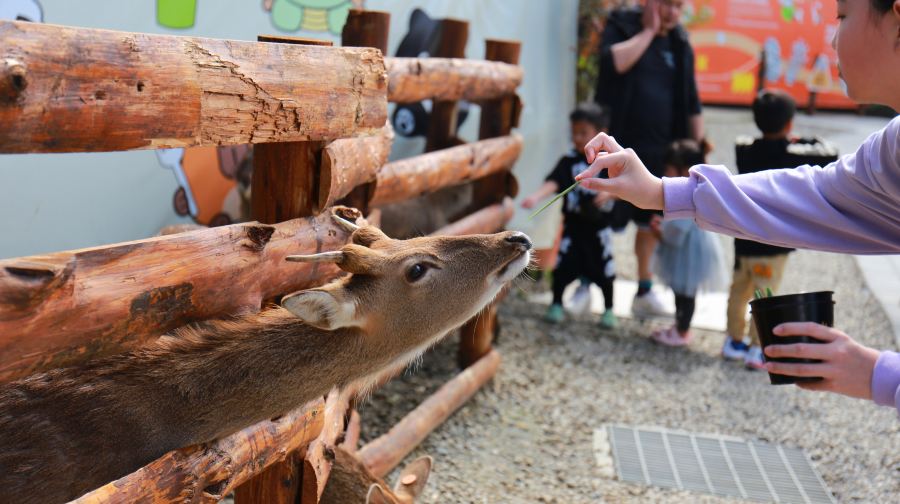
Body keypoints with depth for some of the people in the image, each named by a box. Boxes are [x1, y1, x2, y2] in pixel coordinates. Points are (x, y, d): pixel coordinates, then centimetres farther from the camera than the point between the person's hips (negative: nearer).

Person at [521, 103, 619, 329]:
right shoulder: (569, 161, -7)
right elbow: (553, 182, -21)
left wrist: (609, 193, -22)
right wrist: (536, 196, -38)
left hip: (600, 227, 0)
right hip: (573, 225, 0)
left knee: (605, 271, 9)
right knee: (563, 267, 2)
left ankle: (608, 310, 27)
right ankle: (556, 305, 22)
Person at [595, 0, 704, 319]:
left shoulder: (680, 45, 11)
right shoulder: (621, 27, -1)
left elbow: (691, 103, 14)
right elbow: (615, 62, -24)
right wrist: (648, 31, -13)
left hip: (661, 150, 4)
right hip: (618, 146, -4)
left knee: (651, 221, 11)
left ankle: (644, 291, 22)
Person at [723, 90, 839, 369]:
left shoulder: (746, 150, 1)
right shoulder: (793, 155, -15)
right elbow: (831, 156, -9)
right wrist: (813, 143, 9)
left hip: (744, 238, 6)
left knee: (739, 291, 16)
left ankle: (733, 341, 28)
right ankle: (757, 350, 6)